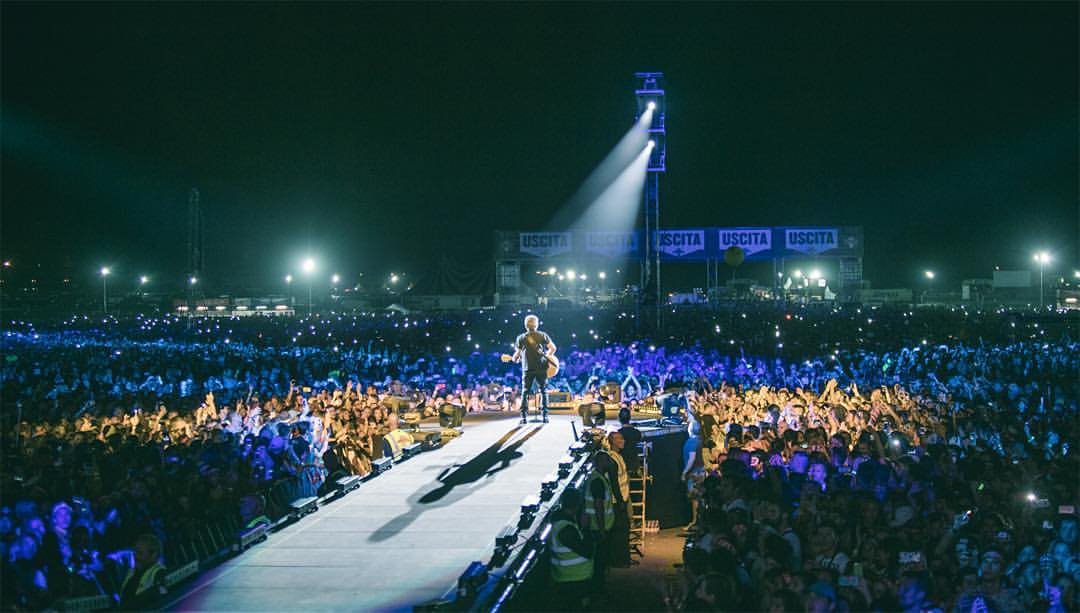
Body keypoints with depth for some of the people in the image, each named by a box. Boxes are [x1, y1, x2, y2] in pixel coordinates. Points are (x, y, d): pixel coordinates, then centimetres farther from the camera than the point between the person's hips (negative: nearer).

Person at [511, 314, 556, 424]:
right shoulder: (543, 336, 1)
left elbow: (517, 355, -2)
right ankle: (544, 415, 4)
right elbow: (553, 348, -3)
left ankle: (524, 416, -2)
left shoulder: (521, 338, 0)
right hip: (541, 368, 0)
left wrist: (515, 359, 20)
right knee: (543, 391, 10)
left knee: (525, 392, 7)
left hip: (528, 369, 0)